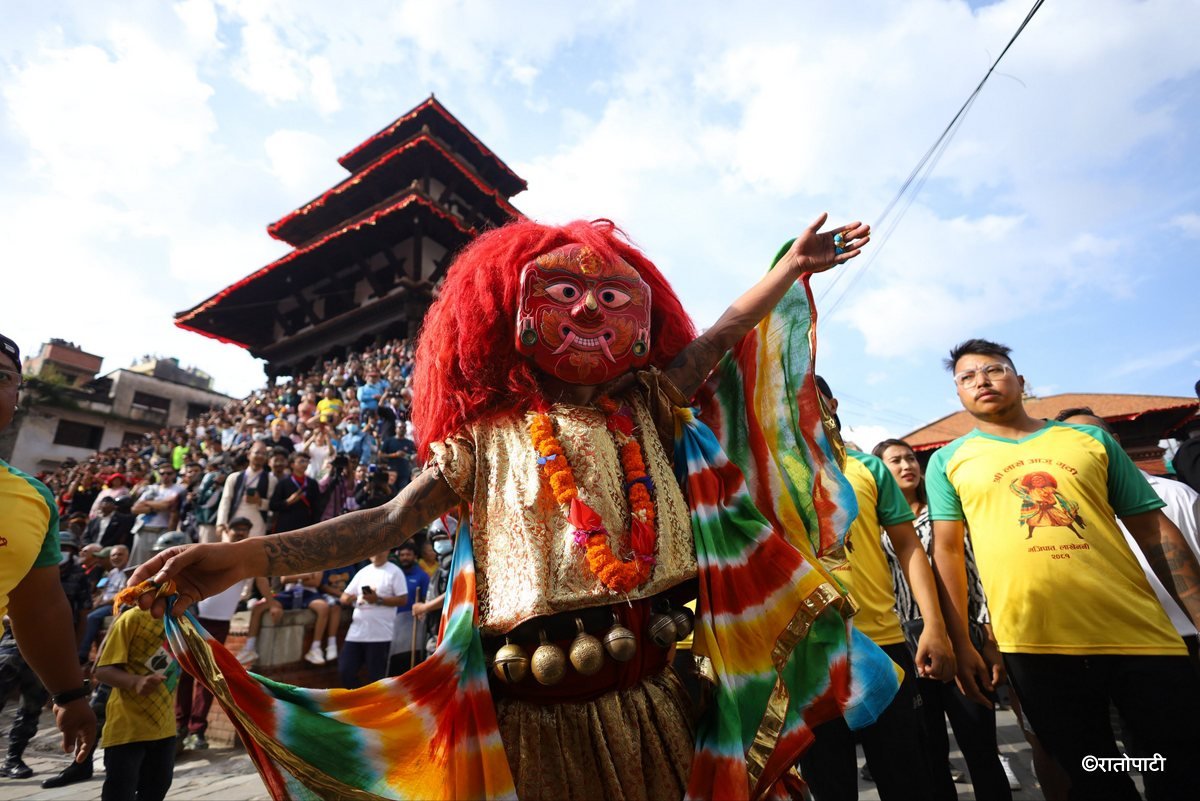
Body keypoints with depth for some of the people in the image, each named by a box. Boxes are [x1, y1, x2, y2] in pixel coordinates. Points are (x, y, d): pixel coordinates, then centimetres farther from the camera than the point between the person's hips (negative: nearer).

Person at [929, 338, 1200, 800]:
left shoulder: (1089, 438, 10)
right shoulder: (948, 461, 4)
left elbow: (1155, 530, 10)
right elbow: (947, 551, 2)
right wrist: (960, 644, -3)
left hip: (1139, 633, 2)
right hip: (1033, 645, -2)